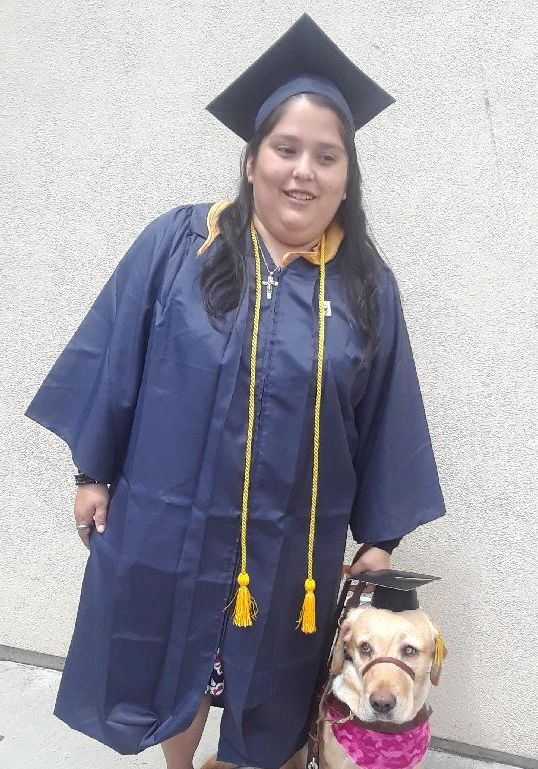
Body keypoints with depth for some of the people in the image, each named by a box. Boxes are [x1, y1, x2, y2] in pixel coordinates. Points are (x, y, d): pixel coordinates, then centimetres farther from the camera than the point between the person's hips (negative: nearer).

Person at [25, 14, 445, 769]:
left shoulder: (368, 286, -3)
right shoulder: (176, 245, -7)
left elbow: (385, 423, 1)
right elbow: (115, 357, -2)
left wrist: (380, 535, 4)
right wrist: (94, 470, 0)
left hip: (293, 544, 1)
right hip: (169, 523, 0)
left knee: (264, 690, 22)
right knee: (169, 673, 22)